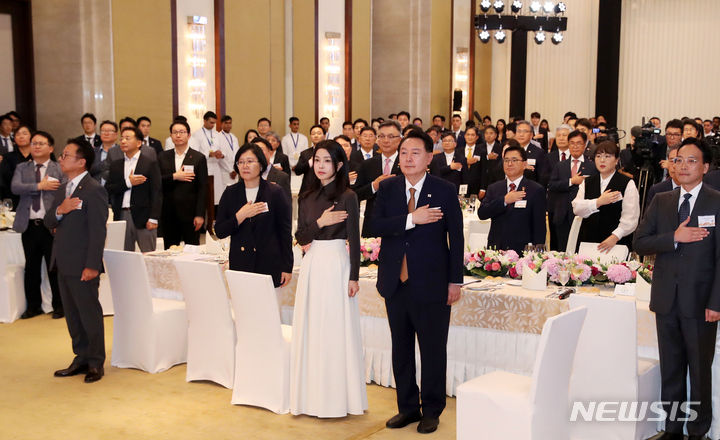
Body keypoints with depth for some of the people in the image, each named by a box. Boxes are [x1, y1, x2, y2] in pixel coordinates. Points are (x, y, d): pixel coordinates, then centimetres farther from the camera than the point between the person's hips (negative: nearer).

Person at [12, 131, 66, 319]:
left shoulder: (60, 169, 3)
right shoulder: (22, 168, 12)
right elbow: (15, 187, -6)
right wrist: (40, 186, -15)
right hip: (29, 225, 3)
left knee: (54, 268, 2)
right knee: (31, 268, 11)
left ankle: (59, 305, 14)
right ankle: (33, 306, 22)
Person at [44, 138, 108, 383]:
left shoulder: (93, 190, -13)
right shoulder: (62, 190, 14)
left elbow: (98, 230, -16)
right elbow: (48, 222, 12)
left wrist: (92, 265, -19)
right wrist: (59, 210, -11)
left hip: (82, 265, -9)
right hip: (63, 263, 9)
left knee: (90, 313, 1)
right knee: (72, 314, 15)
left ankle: (95, 363, 13)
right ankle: (81, 358, 26)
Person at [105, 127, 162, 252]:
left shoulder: (150, 163, 1)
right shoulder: (115, 165, 14)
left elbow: (156, 192, -4)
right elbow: (108, 190, 6)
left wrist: (153, 218, -11)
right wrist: (127, 183, -10)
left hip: (143, 217, -4)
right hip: (121, 216, 4)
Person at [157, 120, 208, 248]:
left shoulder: (199, 158, 1)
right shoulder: (163, 157, 11)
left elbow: (203, 188, -3)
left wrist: (200, 215, -9)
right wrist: (174, 177, -13)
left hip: (190, 213, -3)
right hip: (168, 214, 3)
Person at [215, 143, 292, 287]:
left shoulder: (276, 192, -1)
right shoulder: (230, 193, 7)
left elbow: (286, 233, 0)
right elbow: (219, 232, 3)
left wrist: (287, 268, -3)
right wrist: (240, 216, -12)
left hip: (270, 266, -2)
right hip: (239, 264, 2)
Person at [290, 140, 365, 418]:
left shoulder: (347, 197, -6)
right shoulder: (307, 197, 9)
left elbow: (354, 240, -6)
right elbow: (300, 237, 5)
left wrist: (354, 277, -9)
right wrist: (320, 222, -13)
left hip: (336, 264, -5)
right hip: (311, 265, 5)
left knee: (335, 329, 0)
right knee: (310, 329, 8)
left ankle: (337, 397, 11)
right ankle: (312, 395, 19)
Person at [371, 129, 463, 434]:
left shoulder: (445, 191, -5)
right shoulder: (387, 188, 3)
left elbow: (456, 239, -3)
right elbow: (375, 225, -9)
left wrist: (455, 280, -4)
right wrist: (412, 219, -21)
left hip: (431, 283, -3)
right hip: (396, 282, 4)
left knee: (433, 350, 6)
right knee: (401, 348, 14)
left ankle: (431, 411, 22)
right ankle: (408, 407, 28)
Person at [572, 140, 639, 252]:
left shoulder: (627, 184, 1)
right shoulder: (587, 183, 14)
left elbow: (630, 218, -8)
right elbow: (577, 208, 0)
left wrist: (615, 237, -19)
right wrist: (598, 202, -12)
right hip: (588, 241, 3)